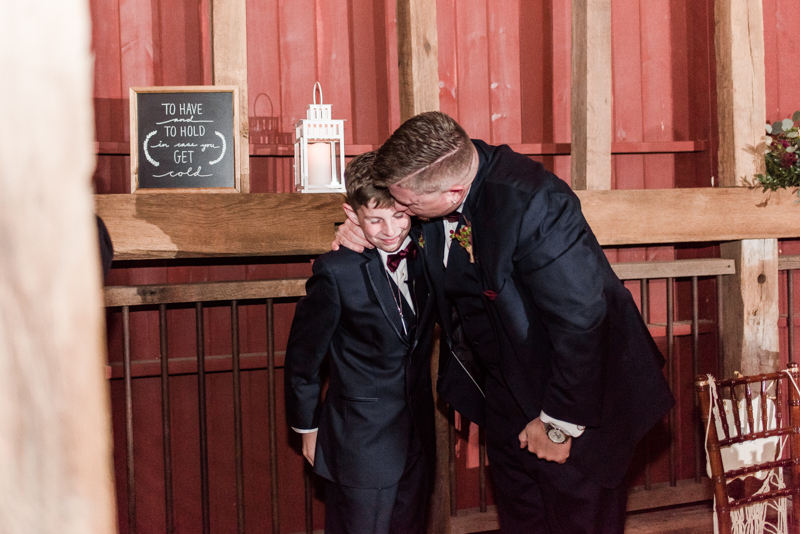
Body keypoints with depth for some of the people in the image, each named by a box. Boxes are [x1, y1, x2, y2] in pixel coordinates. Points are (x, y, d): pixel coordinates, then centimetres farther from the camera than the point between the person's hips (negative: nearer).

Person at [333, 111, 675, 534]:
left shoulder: (531, 203, -34)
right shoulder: (446, 165, -10)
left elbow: (581, 320, -31)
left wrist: (559, 422, -20)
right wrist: (361, 229, -8)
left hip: (581, 393, -7)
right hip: (506, 390, 7)